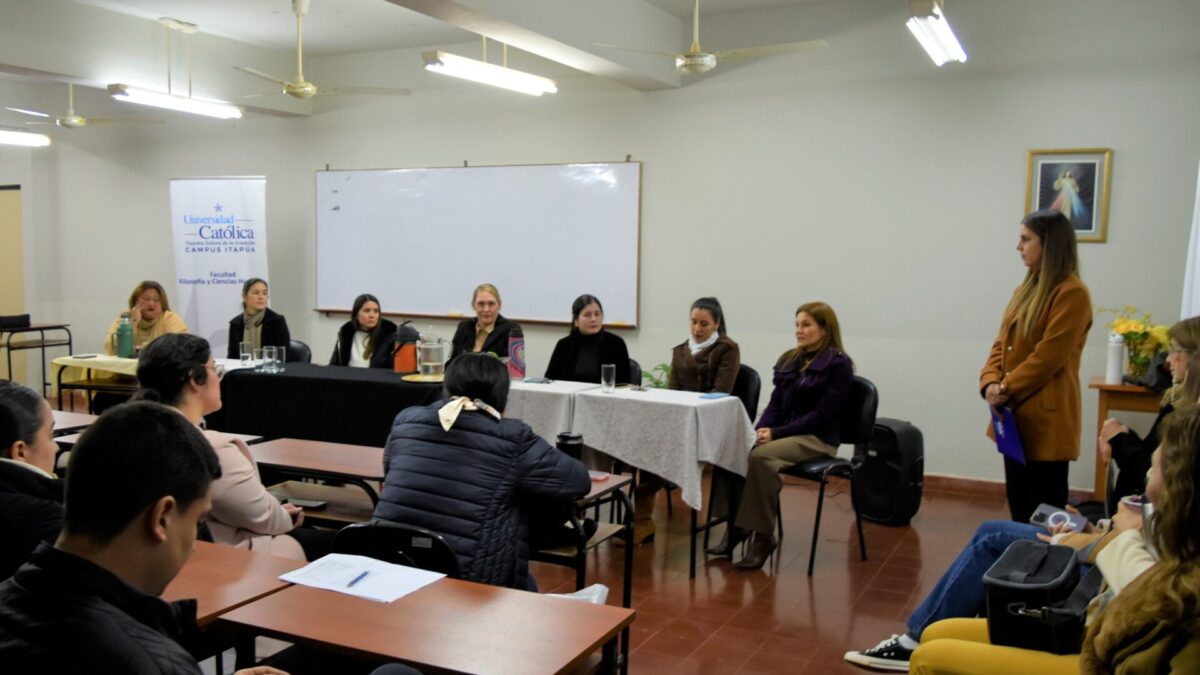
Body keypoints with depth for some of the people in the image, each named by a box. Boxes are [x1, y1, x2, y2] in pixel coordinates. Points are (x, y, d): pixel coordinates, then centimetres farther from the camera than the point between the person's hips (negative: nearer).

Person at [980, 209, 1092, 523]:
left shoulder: (1071, 293, -12)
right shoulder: (1026, 289, 14)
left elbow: (1048, 356, -18)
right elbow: (1002, 344, 12)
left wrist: (1006, 389, -13)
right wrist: (990, 382, -4)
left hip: (1046, 419, -8)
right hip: (1016, 415, 8)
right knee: (1019, 506, 15)